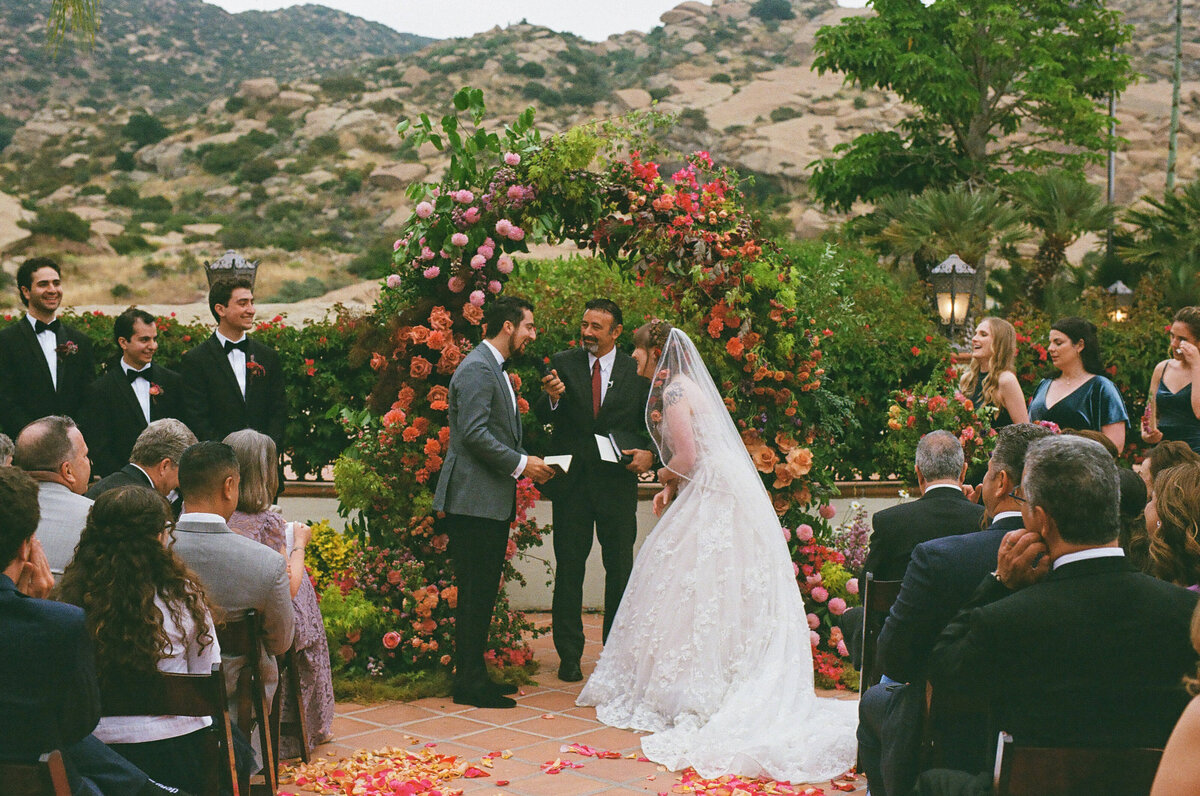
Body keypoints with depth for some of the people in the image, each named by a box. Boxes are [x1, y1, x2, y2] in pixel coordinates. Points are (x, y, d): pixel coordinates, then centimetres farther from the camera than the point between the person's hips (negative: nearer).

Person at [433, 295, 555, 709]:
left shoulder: (495, 369, 21)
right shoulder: (477, 369, -13)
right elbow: (474, 433, -21)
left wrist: (527, 464, 12)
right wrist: (521, 463, -16)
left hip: (493, 501, 11)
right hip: (475, 500, -11)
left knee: (483, 593, 13)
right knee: (474, 594, -6)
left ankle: (475, 675, 20)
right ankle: (469, 683, -1)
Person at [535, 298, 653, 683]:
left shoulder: (637, 371, 2)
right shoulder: (563, 363, 2)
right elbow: (542, 418, -4)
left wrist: (648, 452, -11)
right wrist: (553, 398, -26)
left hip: (618, 481, 0)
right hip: (572, 479, 0)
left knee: (620, 571, 7)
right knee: (568, 570, 5)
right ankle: (569, 656, 14)